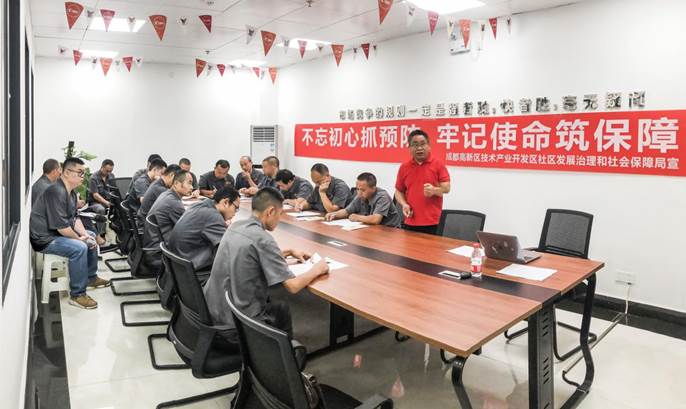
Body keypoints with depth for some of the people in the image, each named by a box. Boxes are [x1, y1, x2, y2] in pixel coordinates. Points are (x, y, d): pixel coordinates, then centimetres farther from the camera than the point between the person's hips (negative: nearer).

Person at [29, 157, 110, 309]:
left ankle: (91, 278, 29)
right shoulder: (56, 192, -25)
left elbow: (74, 217, 10)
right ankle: (77, 295, -20)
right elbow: (61, 226, -29)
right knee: (79, 248, -29)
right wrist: (79, 238, -15)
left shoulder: (71, 191, 7)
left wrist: (85, 234, -4)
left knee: (91, 236, 19)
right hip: (45, 238, -11)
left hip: (60, 232, 11)